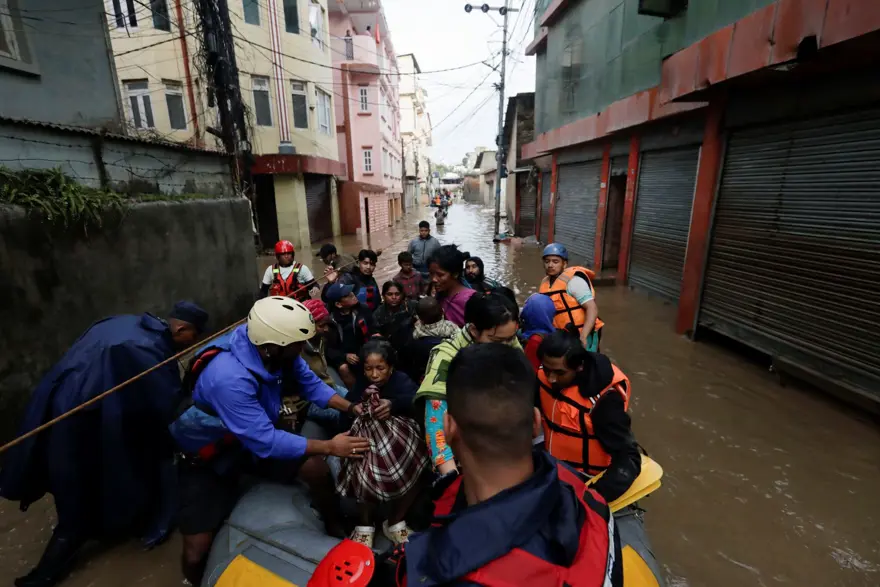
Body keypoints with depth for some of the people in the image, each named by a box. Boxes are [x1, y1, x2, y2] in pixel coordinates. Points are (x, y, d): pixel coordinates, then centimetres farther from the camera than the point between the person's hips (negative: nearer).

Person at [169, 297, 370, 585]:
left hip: (257, 433, 5)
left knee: (318, 469, -8)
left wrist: (352, 407, -21)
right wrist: (329, 446, -29)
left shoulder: (272, 348, -22)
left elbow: (310, 383, -8)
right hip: (208, 455, -5)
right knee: (197, 551, -8)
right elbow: (266, 442, -35)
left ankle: (336, 530, 20)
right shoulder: (229, 378, -41)